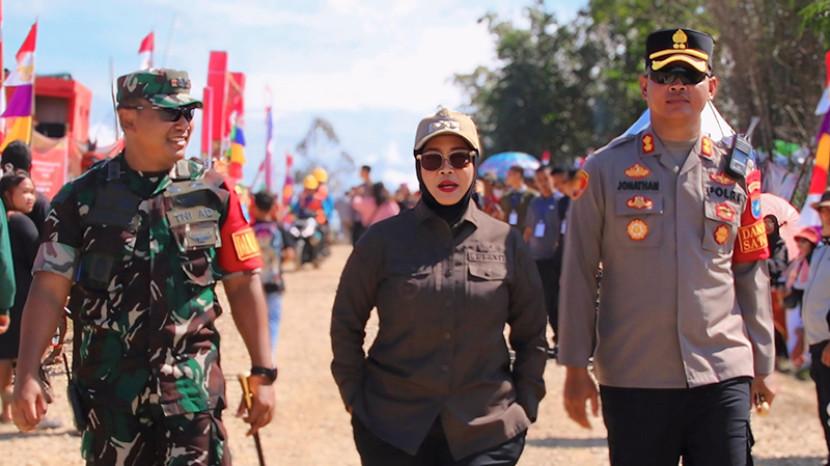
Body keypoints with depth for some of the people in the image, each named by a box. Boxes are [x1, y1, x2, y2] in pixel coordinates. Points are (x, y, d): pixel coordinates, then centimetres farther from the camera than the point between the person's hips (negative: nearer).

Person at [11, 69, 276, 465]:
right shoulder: (82, 198, 1)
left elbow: (243, 285, 6)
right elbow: (49, 291, -2)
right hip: (107, 388, 1)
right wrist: (27, 377, -12)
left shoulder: (213, 194, 4)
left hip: (191, 387, 0)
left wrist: (263, 373, 1)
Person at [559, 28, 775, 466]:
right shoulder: (605, 170, 1)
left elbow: (751, 275, 12)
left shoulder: (737, 174, 8)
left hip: (722, 377, 2)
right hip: (632, 381, -1)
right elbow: (578, 274, 2)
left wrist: (761, 366, 12)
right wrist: (576, 367, -1)